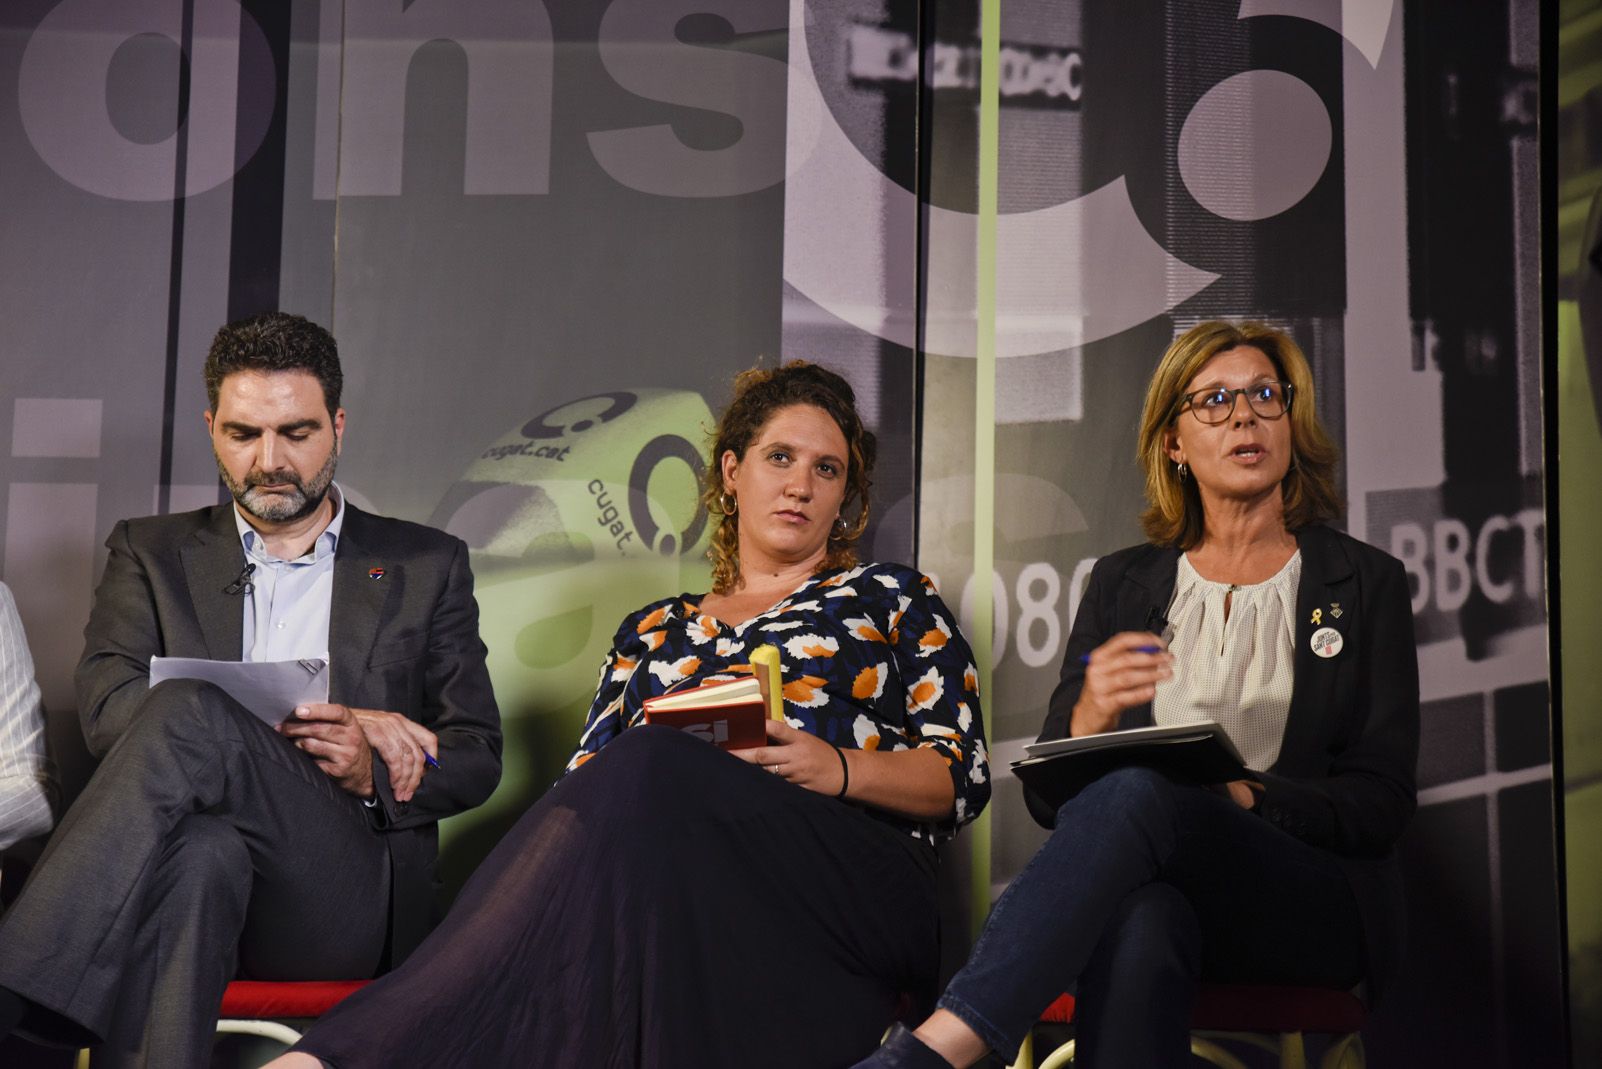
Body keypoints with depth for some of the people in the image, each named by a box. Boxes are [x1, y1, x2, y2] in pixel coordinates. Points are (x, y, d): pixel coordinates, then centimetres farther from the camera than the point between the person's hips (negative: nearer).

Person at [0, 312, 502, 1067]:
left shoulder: (426, 566, 20)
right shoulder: (150, 554, 21)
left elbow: (476, 758, 15)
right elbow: (105, 709, 2)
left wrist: (370, 775, -8)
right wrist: (308, 722, -10)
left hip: (347, 896, -1)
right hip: (201, 863, 1)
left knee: (188, 712, -31)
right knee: (196, 852, -39)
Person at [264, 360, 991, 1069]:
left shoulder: (890, 600, 23)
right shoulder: (652, 632, 31)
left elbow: (962, 779, 12)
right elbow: (587, 777, 18)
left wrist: (841, 768, -8)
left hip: (847, 880, -2)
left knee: (649, 770, -36)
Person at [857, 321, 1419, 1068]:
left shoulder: (1364, 583, 12)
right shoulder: (1122, 583, 17)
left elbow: (1381, 806, 3)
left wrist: (1243, 795, -16)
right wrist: (1089, 718, -14)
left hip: (1316, 907, -2)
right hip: (1161, 886, 2)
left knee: (1137, 790, -36)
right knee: (1139, 916, -40)